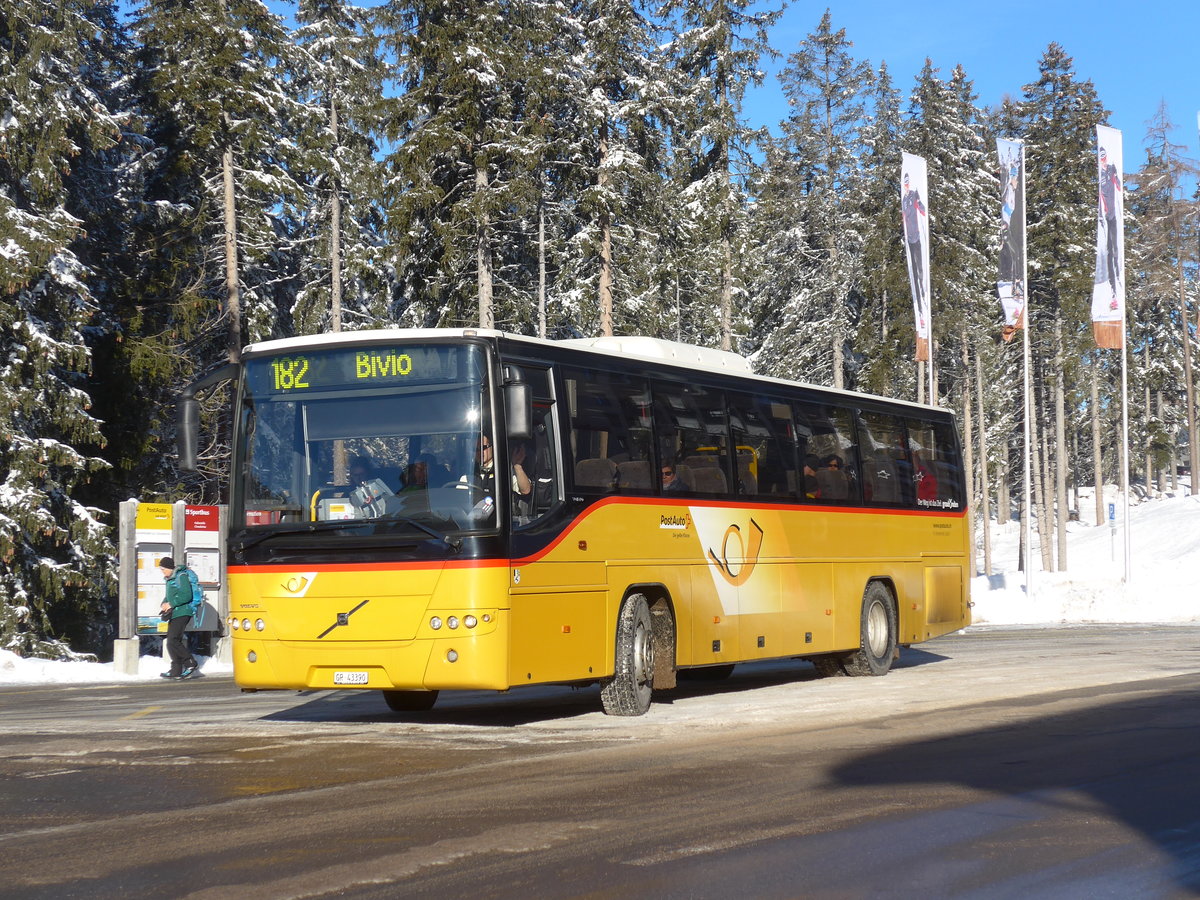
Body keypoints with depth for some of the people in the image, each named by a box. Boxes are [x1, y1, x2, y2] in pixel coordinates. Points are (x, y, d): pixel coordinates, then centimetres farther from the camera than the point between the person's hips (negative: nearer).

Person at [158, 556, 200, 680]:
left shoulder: (181, 576, -12)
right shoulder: (170, 579, 17)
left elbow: (187, 595, -21)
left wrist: (171, 604, -18)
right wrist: (164, 604, 5)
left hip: (182, 613, -10)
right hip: (174, 613, 10)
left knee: (173, 641, -14)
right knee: (174, 641, 9)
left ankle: (191, 664, -6)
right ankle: (176, 670, 13)